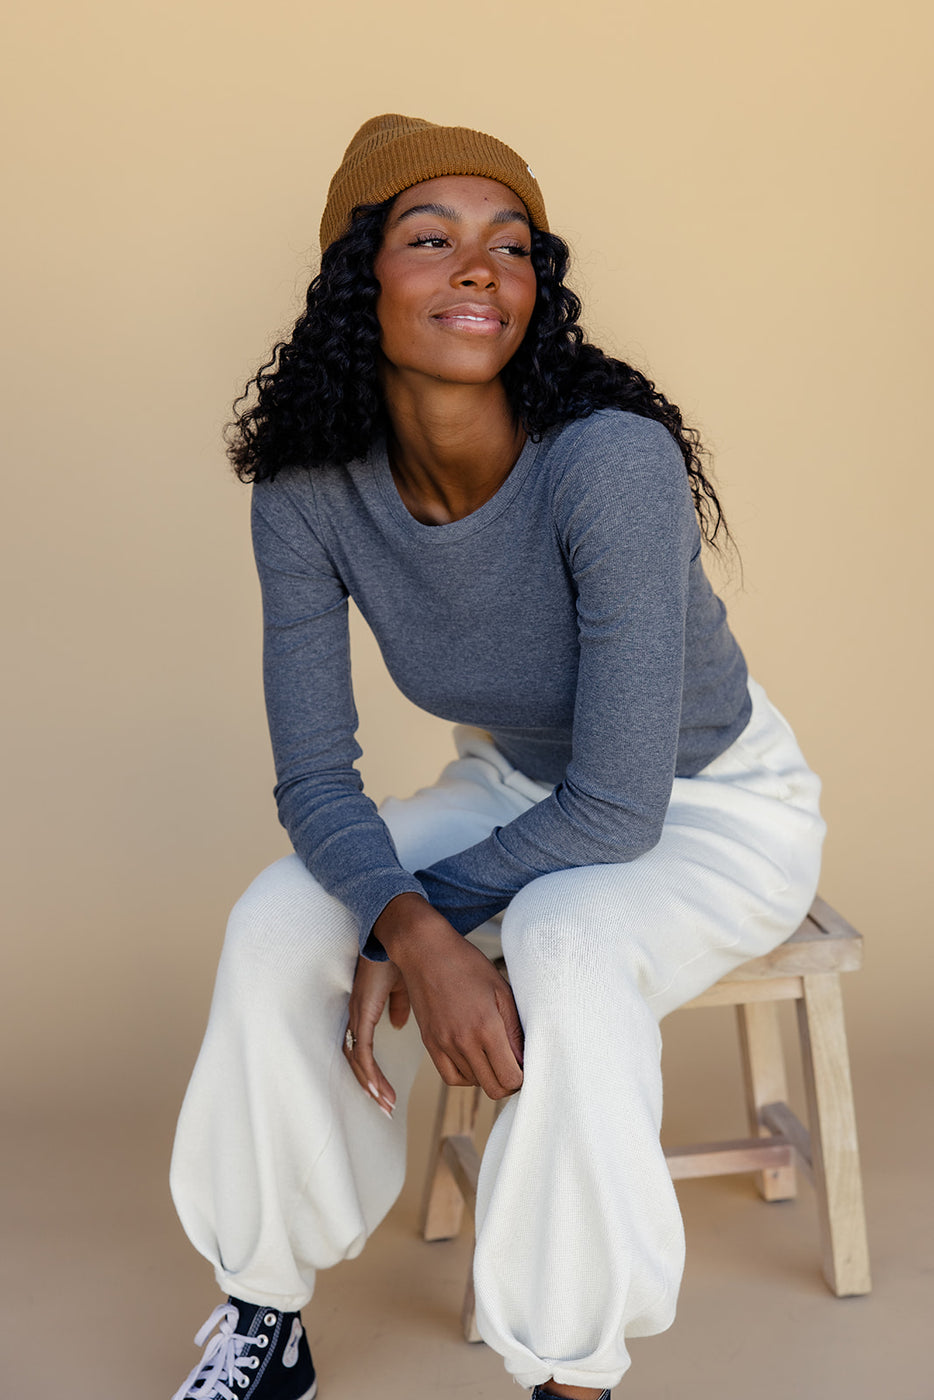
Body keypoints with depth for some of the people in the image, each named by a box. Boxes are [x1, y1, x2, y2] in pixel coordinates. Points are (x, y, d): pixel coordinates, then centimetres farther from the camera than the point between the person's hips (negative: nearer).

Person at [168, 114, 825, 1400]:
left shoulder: (612, 461, -33)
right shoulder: (307, 496, -18)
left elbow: (619, 805, -30)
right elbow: (316, 779, -15)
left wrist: (418, 918, -22)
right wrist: (414, 935, -34)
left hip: (717, 806, -4)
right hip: (518, 786, 4)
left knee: (568, 948, -35)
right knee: (277, 924, -17)